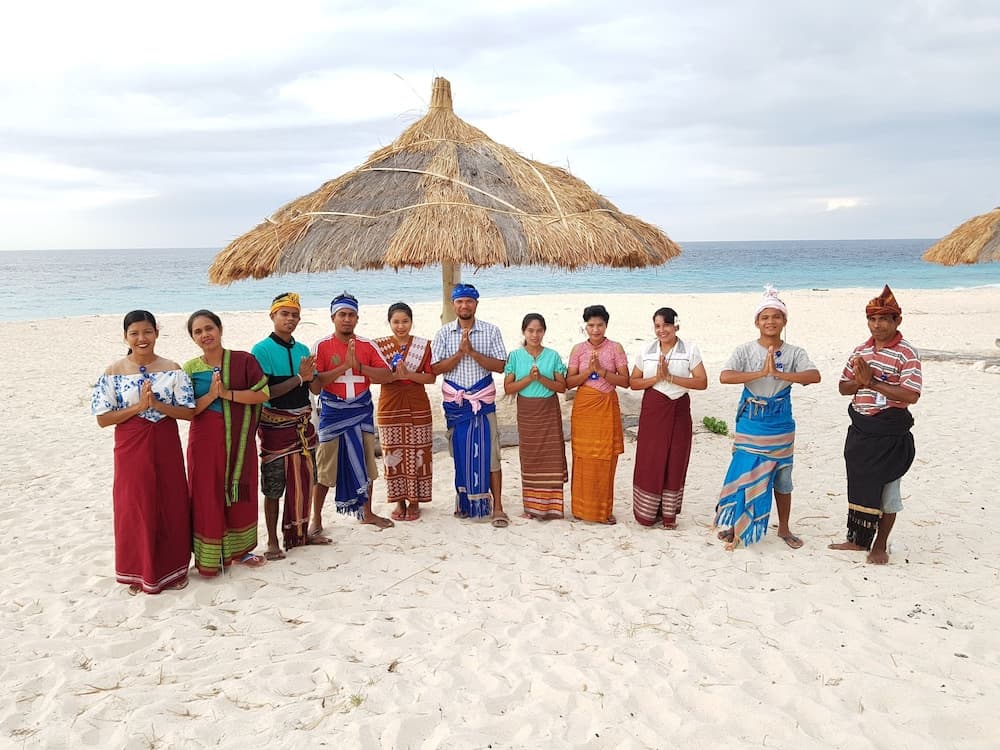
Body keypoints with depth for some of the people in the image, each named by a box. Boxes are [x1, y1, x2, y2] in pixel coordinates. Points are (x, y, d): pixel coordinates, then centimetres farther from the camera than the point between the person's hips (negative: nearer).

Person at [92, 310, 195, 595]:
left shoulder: (172, 369, -1)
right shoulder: (114, 372, -4)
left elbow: (189, 412, -3)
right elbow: (102, 418, -6)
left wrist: (157, 404, -18)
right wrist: (138, 406, -17)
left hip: (166, 446, 1)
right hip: (131, 449, -1)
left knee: (172, 506, 8)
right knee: (135, 508, 6)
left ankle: (172, 568, 25)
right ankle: (139, 573, 22)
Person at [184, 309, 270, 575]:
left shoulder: (244, 360, -2)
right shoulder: (190, 369, 1)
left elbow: (263, 394, -10)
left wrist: (227, 393, -17)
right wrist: (210, 395, -18)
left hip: (239, 441, 1)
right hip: (205, 442, 0)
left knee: (241, 494, 10)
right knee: (208, 497, 2)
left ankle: (239, 550, 26)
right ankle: (209, 557, 12)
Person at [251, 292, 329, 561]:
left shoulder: (303, 350, 8)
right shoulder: (262, 350, -10)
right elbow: (266, 393, -18)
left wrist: (309, 376, -8)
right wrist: (299, 378, -19)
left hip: (302, 425, 6)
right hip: (276, 426, -6)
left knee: (304, 482, 13)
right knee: (274, 487, 2)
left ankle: (300, 533, 27)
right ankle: (273, 541, 14)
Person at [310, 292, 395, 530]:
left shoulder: (367, 346, 3)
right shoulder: (322, 346, -6)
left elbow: (387, 375, -5)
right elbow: (314, 385, -15)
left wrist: (359, 366, -18)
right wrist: (343, 366, -21)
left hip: (362, 412, 3)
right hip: (333, 414, -3)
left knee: (365, 465, 12)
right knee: (325, 468, 3)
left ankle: (367, 513, 27)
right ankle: (316, 519, 15)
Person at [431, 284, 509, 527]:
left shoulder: (491, 331, 0)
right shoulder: (444, 333, 2)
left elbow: (500, 366, -7)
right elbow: (436, 368, -4)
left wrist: (473, 352, -17)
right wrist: (460, 352, -16)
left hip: (483, 401, -1)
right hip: (455, 402, 1)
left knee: (488, 453, -4)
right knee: (461, 453, 8)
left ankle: (497, 507, 0)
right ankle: (464, 502, 21)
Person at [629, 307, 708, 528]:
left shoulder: (690, 349, -1)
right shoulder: (646, 350, 4)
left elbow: (702, 382, -8)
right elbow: (633, 382, 6)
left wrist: (671, 377, -17)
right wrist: (656, 378, -11)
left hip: (679, 411, -1)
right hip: (653, 410, 1)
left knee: (675, 461, 4)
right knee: (649, 461, 1)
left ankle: (669, 513, 17)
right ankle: (647, 512, 13)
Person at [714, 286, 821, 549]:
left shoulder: (794, 353, -3)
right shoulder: (745, 350, -6)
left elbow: (814, 376, -21)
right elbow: (724, 376, -23)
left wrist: (778, 373, -31)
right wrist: (761, 373, -30)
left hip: (781, 426, 2)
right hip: (750, 425, -1)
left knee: (782, 478, 11)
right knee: (744, 473, 2)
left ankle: (783, 528, 29)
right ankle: (733, 524, 21)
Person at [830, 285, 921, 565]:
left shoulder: (906, 353, -11)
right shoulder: (861, 351, 9)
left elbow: (911, 395, -21)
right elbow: (844, 387, 12)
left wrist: (873, 382, -22)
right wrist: (860, 381, -10)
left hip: (889, 431, -6)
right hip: (860, 427, 6)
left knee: (885, 488, 3)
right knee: (859, 484, 14)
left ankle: (880, 546, 16)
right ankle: (858, 538, 27)